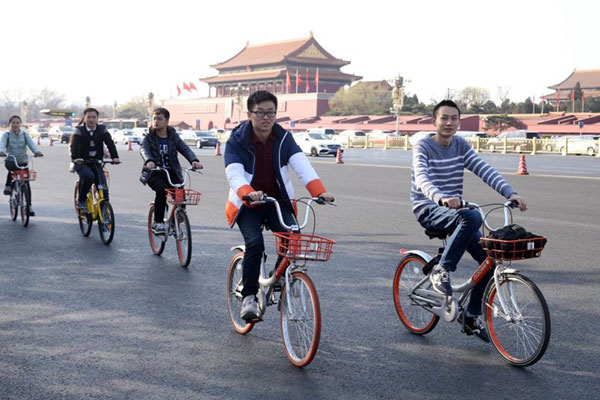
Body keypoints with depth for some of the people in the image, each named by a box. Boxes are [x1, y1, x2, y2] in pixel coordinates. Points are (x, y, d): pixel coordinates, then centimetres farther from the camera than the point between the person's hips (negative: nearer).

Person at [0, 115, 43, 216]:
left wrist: (37, 151, -36)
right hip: (11, 161, -2)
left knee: (27, 184, -6)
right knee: (12, 168, -37)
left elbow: (31, 144, -14)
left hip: (23, 162, 2)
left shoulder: (25, 134, 2)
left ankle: (29, 206, 3)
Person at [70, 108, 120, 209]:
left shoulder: (102, 130, 2)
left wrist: (115, 157, -26)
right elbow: (74, 145, -20)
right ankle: (81, 201, -12)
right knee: (88, 176, -33)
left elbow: (110, 143, -9)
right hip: (82, 163, -3)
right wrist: (75, 158, -39)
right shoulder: (79, 130, -5)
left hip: (97, 163, 3)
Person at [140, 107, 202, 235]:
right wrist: (149, 161, -40)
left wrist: (194, 160, -26)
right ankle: (158, 222, -20)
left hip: (172, 173, 2)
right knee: (162, 190, -32)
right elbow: (144, 149, -16)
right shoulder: (149, 138, 3)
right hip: (155, 173, -2)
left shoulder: (173, 137, 9)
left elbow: (185, 149, -5)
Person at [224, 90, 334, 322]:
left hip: (278, 202, 2)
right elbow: (234, 173, -24)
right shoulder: (237, 140, -9)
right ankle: (249, 297, -14)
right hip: (248, 206, -2)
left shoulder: (284, 138, -2)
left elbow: (302, 165, -17)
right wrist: (248, 192, -47)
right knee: (254, 243, -27)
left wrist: (319, 190, -36)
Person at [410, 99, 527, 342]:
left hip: (454, 210, 6)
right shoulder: (423, 147, -10)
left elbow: (485, 171, -3)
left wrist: (510, 193, -19)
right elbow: (422, 178, -28)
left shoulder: (460, 146, 7)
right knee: (472, 217, -36)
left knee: (487, 257, -9)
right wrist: (441, 198, -48)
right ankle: (442, 270, -22)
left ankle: (472, 316, 6)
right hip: (428, 209, -6)